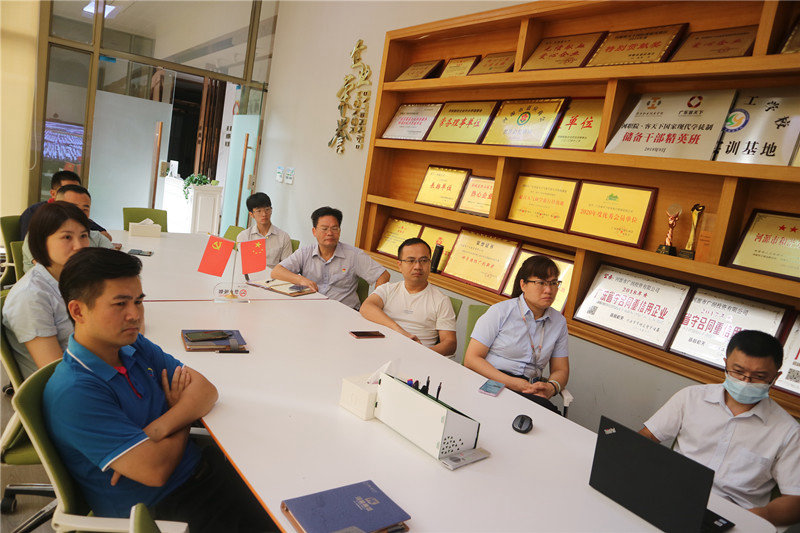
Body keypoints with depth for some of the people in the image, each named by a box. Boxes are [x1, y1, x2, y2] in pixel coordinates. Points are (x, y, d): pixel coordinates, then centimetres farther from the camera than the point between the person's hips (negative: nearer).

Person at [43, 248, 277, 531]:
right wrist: (184, 417, -5)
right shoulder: (73, 394, -22)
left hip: (200, 469, 7)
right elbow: (155, 470, -23)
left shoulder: (135, 346, 3)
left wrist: (161, 428, -19)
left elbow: (205, 389, -1)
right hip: (160, 509, -7)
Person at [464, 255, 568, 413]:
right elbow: (471, 359, -7)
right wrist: (510, 382, -19)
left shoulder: (559, 322, 13)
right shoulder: (500, 312, -3)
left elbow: (561, 370, 18)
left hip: (530, 389, 5)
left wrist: (552, 387, -8)